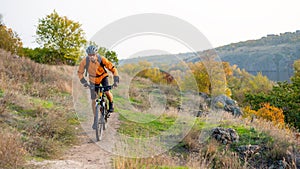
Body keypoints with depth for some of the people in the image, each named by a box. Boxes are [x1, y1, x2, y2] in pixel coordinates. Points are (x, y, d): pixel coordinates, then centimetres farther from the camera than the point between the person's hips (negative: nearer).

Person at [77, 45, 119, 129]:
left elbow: (113, 69, -22)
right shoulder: (85, 61, -27)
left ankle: (111, 104, 9)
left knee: (107, 92, -26)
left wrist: (116, 80, -31)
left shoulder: (102, 59, -30)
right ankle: (95, 119, 13)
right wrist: (84, 82, -24)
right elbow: (80, 72, -11)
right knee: (93, 100, -1)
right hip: (93, 80, 1)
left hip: (103, 77, -1)